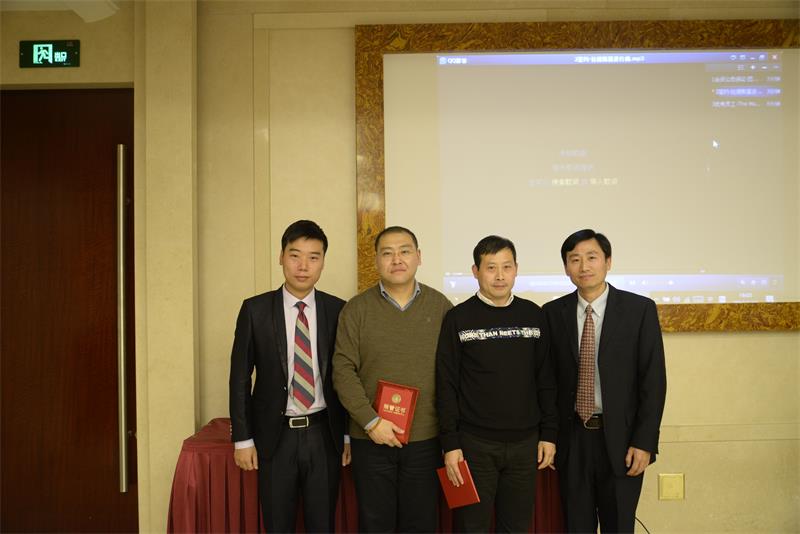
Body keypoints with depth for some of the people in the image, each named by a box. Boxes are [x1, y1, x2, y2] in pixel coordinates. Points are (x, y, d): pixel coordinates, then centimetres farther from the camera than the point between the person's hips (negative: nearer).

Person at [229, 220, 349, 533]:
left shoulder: (338, 310, 0)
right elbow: (240, 377, 0)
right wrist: (243, 439, -3)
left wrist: (349, 435, 3)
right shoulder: (255, 309, -3)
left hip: (324, 435, 1)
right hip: (275, 436, -1)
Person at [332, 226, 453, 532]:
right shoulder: (356, 309, -1)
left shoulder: (441, 306, 1)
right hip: (371, 439, 0)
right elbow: (343, 371, -5)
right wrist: (371, 421, -13)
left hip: (426, 439, 1)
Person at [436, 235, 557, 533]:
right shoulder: (458, 319, -4)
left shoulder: (533, 315, 4)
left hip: (525, 443, 3)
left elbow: (545, 381, 9)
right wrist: (450, 444, -8)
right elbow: (446, 386, -5)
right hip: (474, 444, -3)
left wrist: (549, 433, 5)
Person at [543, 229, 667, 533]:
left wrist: (644, 442, -9)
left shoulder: (639, 309, -5)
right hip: (571, 439, 2)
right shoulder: (553, 313, 1)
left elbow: (653, 380, -6)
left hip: (620, 439, -2)